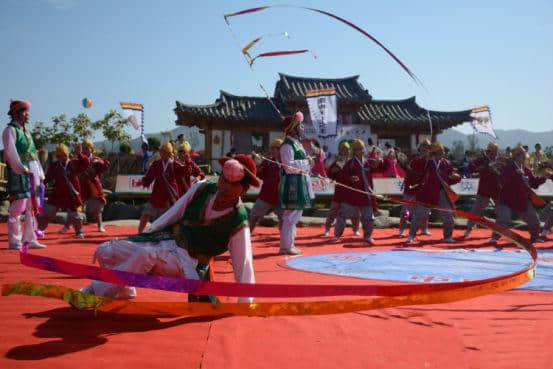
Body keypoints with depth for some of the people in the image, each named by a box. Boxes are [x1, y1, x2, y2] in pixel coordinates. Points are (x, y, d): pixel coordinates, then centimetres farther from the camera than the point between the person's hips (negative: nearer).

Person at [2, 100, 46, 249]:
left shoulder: (26, 131, 21)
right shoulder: (10, 130, -4)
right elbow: (11, 152, -16)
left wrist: (40, 174, 16)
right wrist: (22, 169, -25)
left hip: (32, 174, 9)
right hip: (19, 175, -9)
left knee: (32, 208, 11)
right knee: (17, 208, -9)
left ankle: (30, 239, 19)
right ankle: (14, 241, -3)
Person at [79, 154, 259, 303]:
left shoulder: (238, 224, -18)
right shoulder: (200, 189, -6)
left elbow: (244, 265, -15)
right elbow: (170, 216, 2)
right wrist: (141, 239, 1)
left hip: (186, 262, -5)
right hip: (163, 240, 6)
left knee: (145, 255, -36)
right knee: (104, 251, -3)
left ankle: (96, 293, -16)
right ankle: (124, 294, 18)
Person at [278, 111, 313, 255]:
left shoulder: (297, 143, 16)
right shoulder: (287, 146, -14)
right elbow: (288, 166, -23)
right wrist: (305, 162, -16)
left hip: (300, 184, 10)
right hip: (292, 184, -10)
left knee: (294, 216, 15)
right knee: (291, 216, -6)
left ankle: (288, 244, 24)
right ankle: (286, 246, 0)